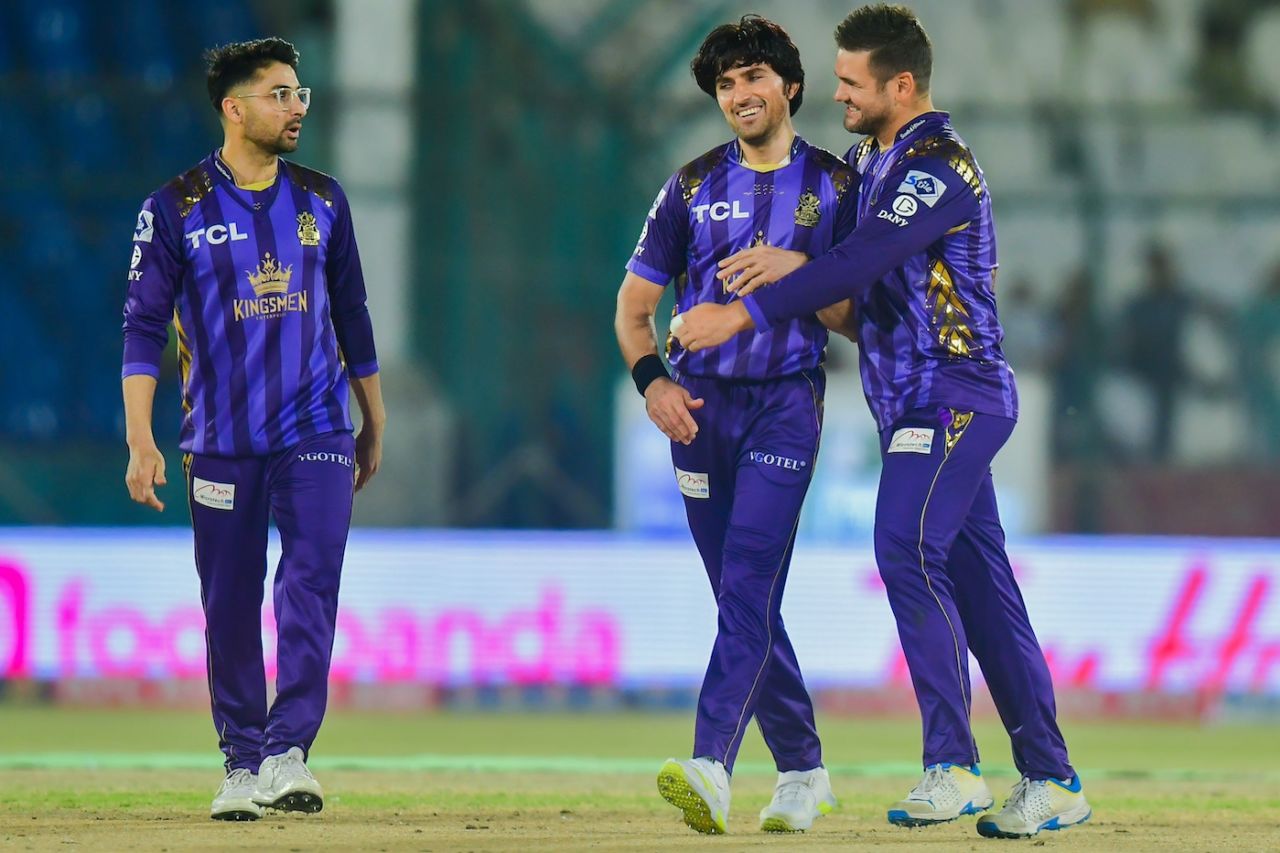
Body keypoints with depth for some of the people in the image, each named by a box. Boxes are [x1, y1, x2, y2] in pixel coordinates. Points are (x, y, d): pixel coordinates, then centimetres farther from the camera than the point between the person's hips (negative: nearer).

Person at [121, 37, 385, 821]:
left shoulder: (322, 200, 9)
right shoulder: (177, 209, -2)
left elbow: (352, 316, 17)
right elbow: (145, 328, -4)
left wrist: (374, 425, 19)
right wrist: (141, 440, -12)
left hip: (315, 432, 2)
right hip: (222, 439, -2)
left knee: (313, 581, -14)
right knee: (230, 604, 2)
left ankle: (287, 752, -19)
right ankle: (242, 764, 13)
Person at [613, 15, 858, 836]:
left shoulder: (834, 186, 3)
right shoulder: (694, 186, 10)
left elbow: (853, 320, 2)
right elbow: (634, 305, 12)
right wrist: (651, 378, -6)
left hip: (787, 403, -4)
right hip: (701, 405, 4)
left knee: (748, 588, -17)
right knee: (744, 601, 7)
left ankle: (711, 767, -28)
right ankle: (802, 769, 17)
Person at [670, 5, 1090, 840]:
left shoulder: (938, 167, -16)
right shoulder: (878, 158, 16)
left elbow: (858, 267, -25)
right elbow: (867, 266, 17)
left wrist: (740, 315, -27)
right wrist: (795, 264, -4)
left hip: (951, 400, -10)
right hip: (925, 404, 10)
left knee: (909, 554, -20)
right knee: (980, 584, 8)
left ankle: (952, 767, -23)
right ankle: (1051, 780, 9)